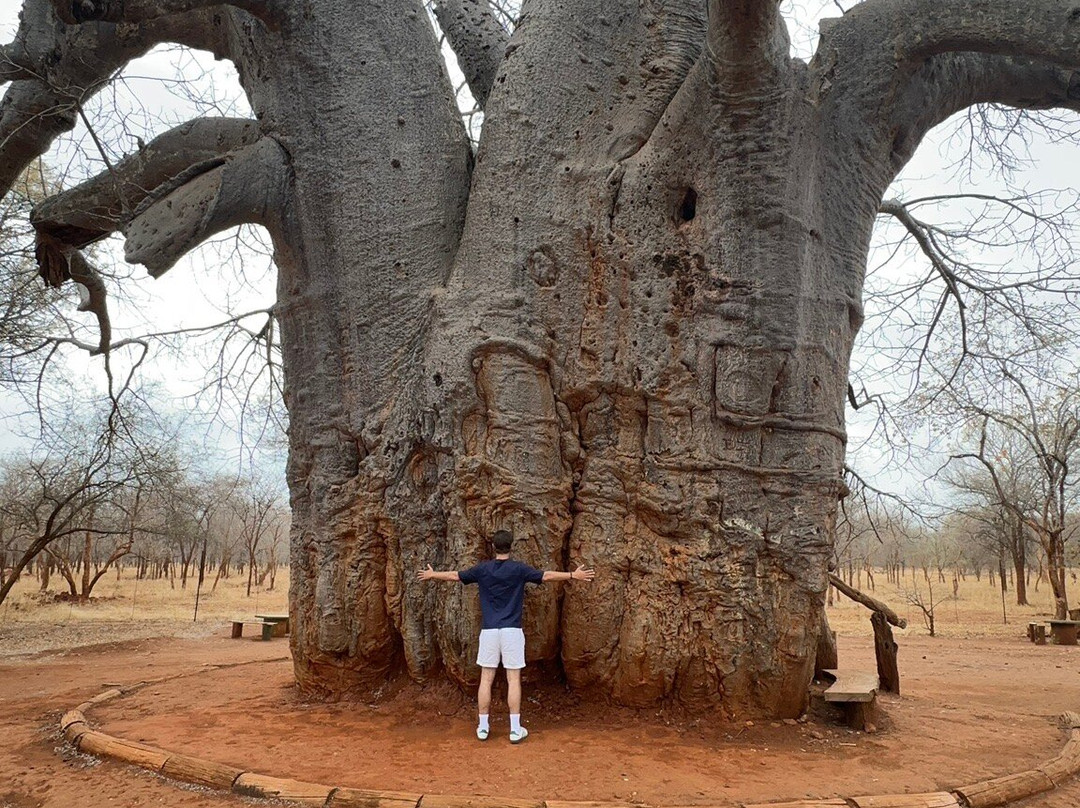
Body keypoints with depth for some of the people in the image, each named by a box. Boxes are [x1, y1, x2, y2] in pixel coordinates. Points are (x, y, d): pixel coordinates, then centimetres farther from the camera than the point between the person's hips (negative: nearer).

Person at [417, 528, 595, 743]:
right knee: (513, 680, 3)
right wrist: (574, 575, 9)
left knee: (486, 679, 8)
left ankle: (483, 727, 14)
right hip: (512, 631, -2)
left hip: (489, 631, 2)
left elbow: (455, 575, 15)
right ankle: (515, 729, 5)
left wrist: (432, 574, 32)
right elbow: (547, 575, -1)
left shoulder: (482, 569, 4)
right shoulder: (518, 569, -4)